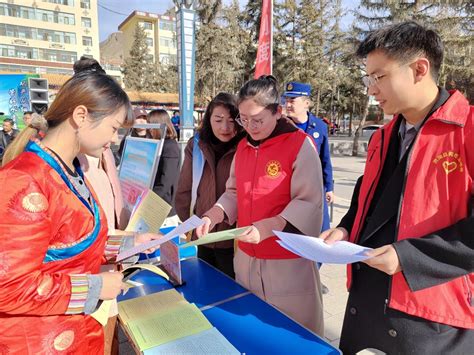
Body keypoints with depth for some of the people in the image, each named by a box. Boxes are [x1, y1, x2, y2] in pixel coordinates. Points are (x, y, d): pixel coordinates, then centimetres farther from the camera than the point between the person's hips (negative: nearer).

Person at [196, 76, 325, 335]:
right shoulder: (243, 147, 7)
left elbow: (309, 203, -16)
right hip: (247, 258, 6)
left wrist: (269, 227, -29)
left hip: (289, 262, -5)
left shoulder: (300, 145, -13)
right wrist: (213, 216, -5)